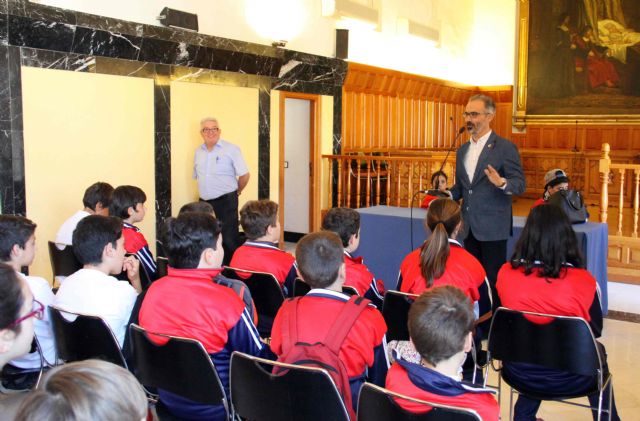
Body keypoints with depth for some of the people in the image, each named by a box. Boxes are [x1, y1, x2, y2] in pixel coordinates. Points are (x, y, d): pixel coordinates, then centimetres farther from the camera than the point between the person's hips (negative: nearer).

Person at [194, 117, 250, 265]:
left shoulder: (231, 149, -6)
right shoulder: (198, 152, 11)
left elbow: (244, 175, -6)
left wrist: (236, 191, 4)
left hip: (226, 202, -6)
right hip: (205, 202, 6)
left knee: (229, 241, -7)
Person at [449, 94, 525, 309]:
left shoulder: (505, 147, -7)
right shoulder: (462, 150, 13)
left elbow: (520, 184, -11)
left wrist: (502, 183, -31)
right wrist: (449, 195, -1)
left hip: (493, 227, -6)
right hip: (469, 226, 7)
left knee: (493, 280, -2)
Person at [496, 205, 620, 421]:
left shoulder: (506, 273, -14)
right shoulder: (583, 281, -20)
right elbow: (596, 330, -2)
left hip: (519, 372, 2)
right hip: (567, 379, -2)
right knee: (598, 352, 29)